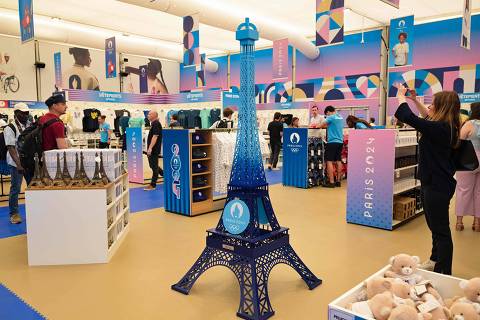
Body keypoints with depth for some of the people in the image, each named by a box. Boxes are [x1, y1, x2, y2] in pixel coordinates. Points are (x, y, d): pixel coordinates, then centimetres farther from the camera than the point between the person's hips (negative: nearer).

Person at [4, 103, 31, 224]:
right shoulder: (10, 128, -8)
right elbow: (11, 148, -13)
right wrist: (19, 164, -21)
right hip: (17, 164, -5)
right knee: (15, 188, 3)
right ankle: (14, 214, 15)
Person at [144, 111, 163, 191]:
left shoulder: (156, 124, -15)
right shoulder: (153, 124, 16)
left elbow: (155, 137, -24)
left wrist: (150, 148, -28)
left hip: (154, 149, -10)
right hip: (152, 149, 10)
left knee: (154, 166, -3)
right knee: (153, 165, 16)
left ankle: (153, 185, 4)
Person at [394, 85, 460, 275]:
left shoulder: (438, 129, -24)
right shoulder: (447, 127, 5)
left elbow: (407, 117, -23)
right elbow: (428, 118, 26)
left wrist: (401, 96, -6)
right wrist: (414, 100, 20)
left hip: (437, 186, -10)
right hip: (435, 182, 10)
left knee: (441, 230, 0)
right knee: (435, 226, 24)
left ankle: (444, 273, 11)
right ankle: (435, 261, 41)